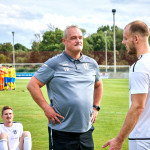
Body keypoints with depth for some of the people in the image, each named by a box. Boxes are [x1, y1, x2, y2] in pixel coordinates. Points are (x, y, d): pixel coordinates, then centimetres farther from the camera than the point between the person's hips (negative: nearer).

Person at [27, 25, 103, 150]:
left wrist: (96, 107, 17)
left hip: (86, 131, 5)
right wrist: (46, 108, -9)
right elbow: (32, 85, -4)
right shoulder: (54, 63, -4)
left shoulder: (92, 64, 11)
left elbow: (98, 85, 29)